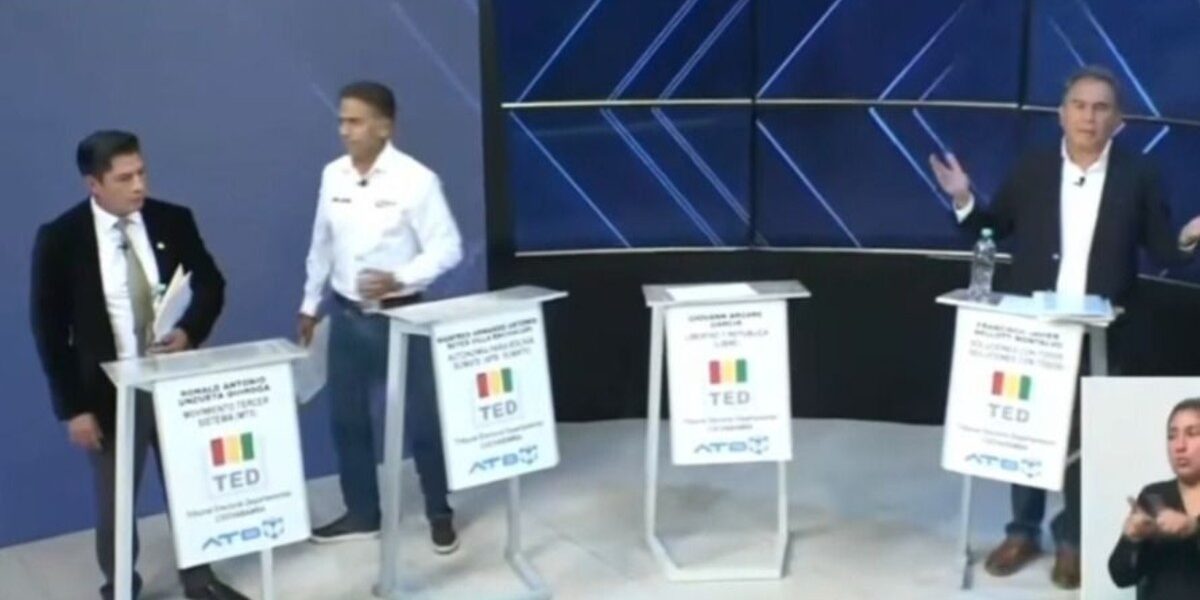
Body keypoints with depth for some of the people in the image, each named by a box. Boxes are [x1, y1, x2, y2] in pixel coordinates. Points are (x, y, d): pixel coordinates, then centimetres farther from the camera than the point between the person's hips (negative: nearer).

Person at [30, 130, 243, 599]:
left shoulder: (173, 221, -4)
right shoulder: (59, 239, -12)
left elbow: (211, 284, 6)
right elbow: (49, 329, -9)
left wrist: (190, 332, -14)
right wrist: (73, 407, -11)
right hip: (111, 390, -3)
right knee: (115, 500, 13)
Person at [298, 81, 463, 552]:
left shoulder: (415, 179, -15)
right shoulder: (332, 176, 1)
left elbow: (448, 248, -14)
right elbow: (322, 244, 13)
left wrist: (399, 278, -27)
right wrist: (310, 303, 18)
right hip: (347, 315, 5)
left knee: (420, 418, 4)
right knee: (347, 418, 12)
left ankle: (440, 514, 22)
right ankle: (362, 513, 28)